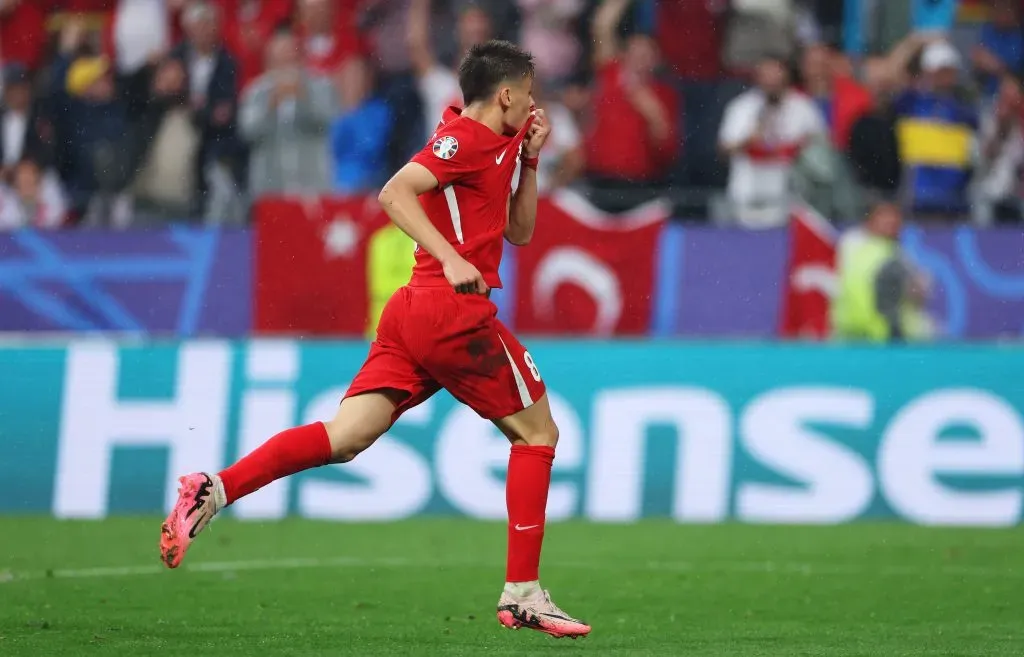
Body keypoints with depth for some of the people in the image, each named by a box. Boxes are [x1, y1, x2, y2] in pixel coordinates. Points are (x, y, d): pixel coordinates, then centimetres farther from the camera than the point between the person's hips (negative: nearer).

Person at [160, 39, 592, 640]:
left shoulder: (491, 144, 22)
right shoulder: (468, 138, -7)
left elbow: (519, 231, 29)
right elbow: (395, 193, -20)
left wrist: (529, 161, 18)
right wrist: (451, 258, -28)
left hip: (414, 315, 9)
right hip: (454, 313, -9)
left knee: (344, 438, -3)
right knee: (537, 431, 3)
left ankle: (215, 491, -17)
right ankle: (523, 593, 2)